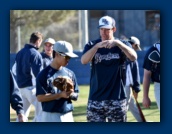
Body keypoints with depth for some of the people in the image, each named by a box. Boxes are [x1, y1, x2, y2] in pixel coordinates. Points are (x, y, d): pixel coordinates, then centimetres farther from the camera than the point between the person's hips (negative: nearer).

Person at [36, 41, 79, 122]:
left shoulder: (70, 73, 10)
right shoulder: (44, 74, -7)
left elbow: (76, 96, 14)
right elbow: (40, 97, -13)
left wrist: (70, 94, -10)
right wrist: (60, 95, -22)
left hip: (68, 116, 5)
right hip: (50, 116, -5)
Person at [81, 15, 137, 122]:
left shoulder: (122, 45, 3)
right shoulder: (92, 45, 6)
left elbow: (133, 57, -18)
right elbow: (84, 61, -14)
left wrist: (117, 43, -30)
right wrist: (97, 46, -28)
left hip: (117, 98, -1)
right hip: (96, 100, 1)